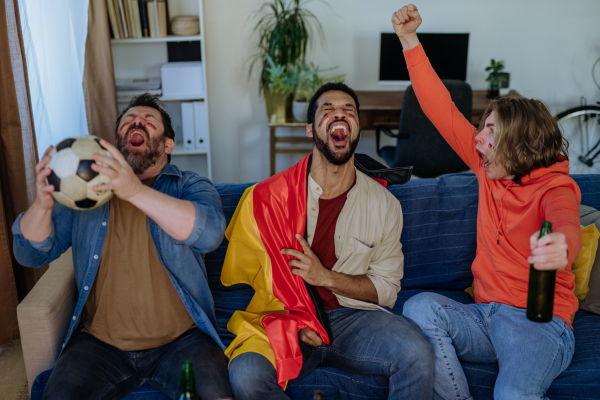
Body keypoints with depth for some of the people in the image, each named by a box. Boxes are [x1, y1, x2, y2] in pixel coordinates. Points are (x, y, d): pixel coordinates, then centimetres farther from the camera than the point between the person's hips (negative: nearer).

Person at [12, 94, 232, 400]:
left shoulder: (190, 187, 2)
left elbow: (209, 232, -20)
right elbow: (31, 254, 4)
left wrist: (136, 191, -33)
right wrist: (42, 204, -19)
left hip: (181, 340, -2)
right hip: (100, 344, 2)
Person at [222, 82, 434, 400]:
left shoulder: (385, 204, 2)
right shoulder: (267, 198, -4)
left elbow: (386, 289, 5)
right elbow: (236, 279, 5)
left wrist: (326, 277, -11)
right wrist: (290, 321, -8)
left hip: (351, 316, 1)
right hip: (280, 322, -1)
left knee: (416, 354, -28)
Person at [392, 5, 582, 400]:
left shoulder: (554, 187, -8)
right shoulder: (489, 170, 7)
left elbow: (566, 224, -32)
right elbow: (443, 111, 7)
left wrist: (560, 247, -59)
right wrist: (410, 40, 4)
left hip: (540, 323, -5)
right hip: (485, 315, 5)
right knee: (420, 307, -24)